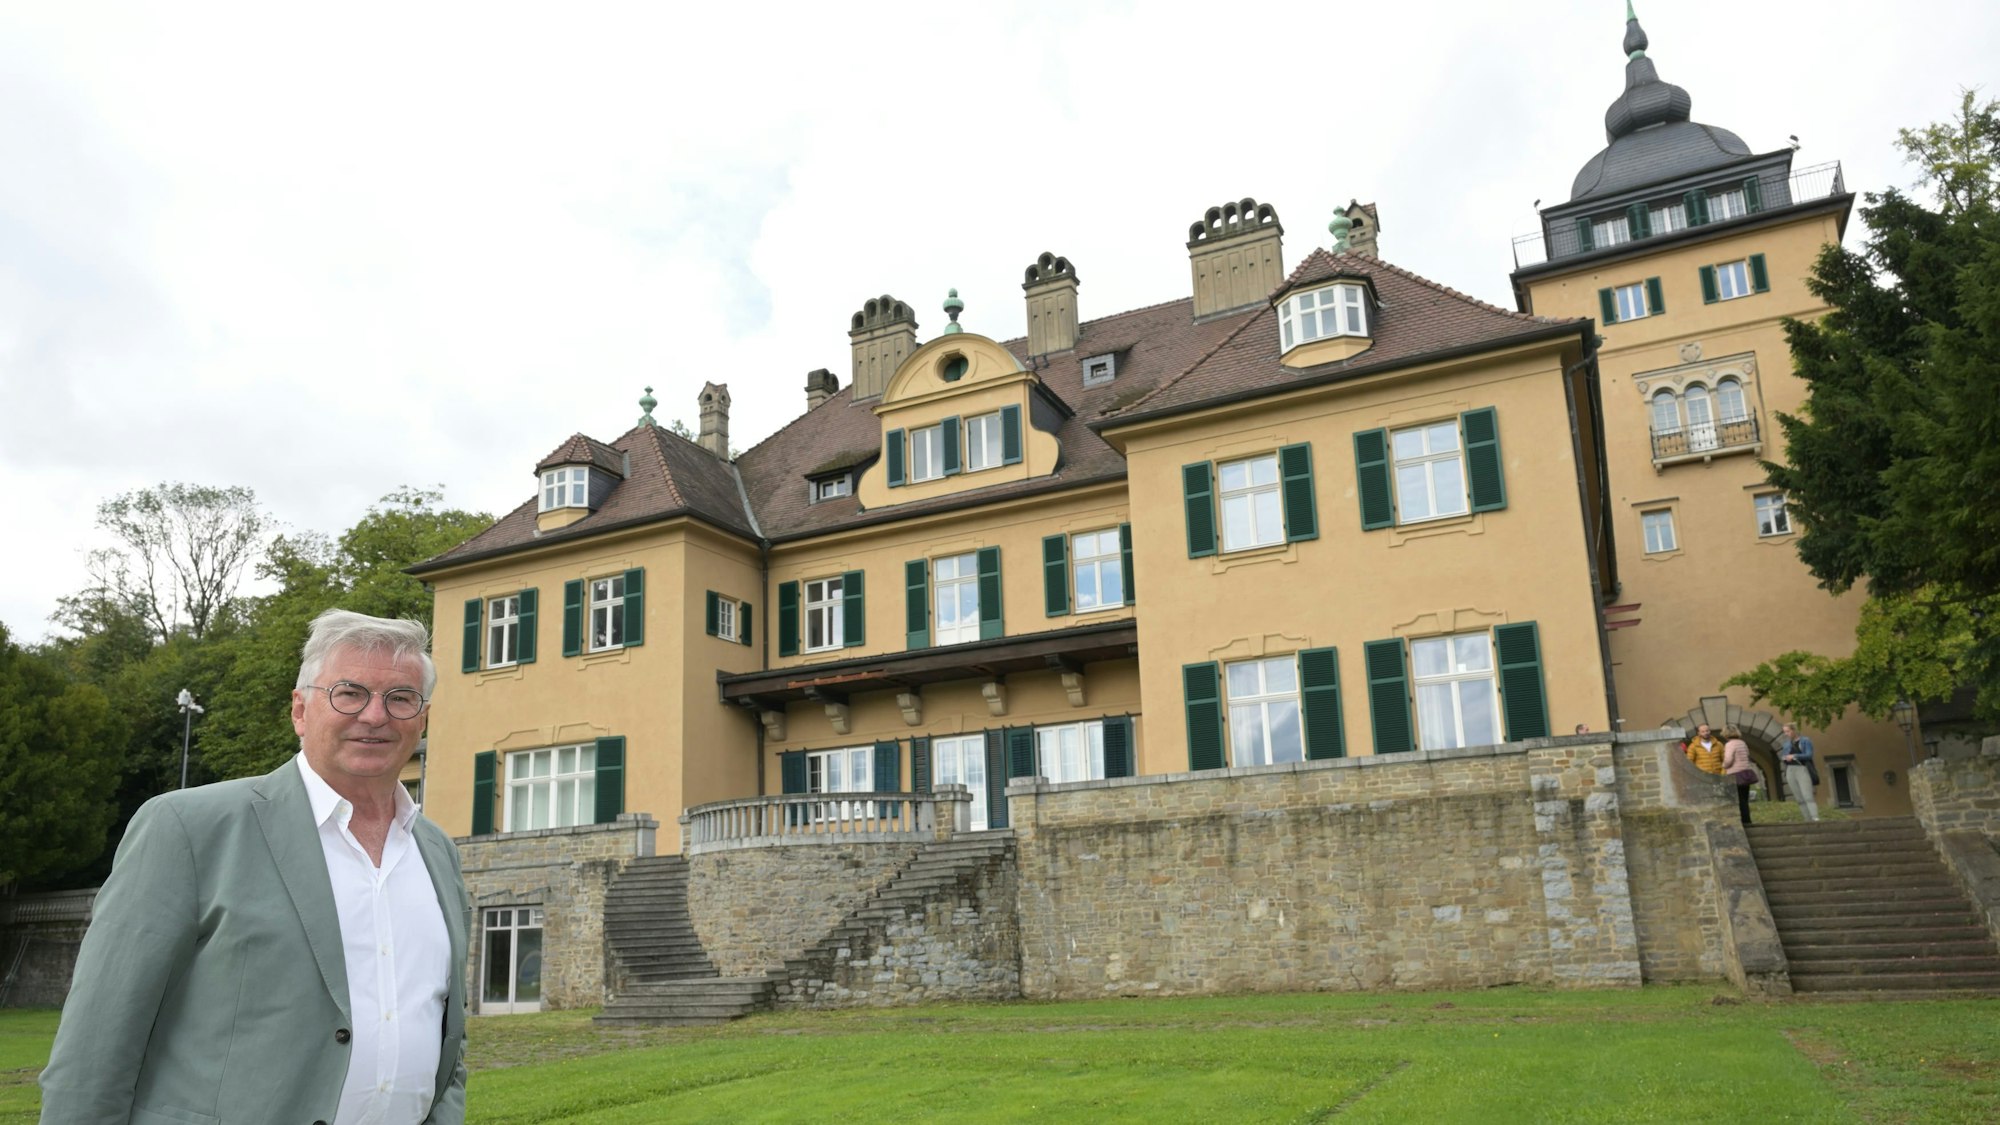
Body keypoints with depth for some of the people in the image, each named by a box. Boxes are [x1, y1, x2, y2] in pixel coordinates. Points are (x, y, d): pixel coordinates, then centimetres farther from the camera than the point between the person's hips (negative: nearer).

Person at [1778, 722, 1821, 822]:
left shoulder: (1805, 740, 3)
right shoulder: (1786, 744, 17)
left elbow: (1809, 755, -8)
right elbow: (1782, 756, 15)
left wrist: (1794, 756, -20)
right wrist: (1784, 758, -8)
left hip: (1802, 770, -5)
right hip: (1790, 771, 5)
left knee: (1808, 797, -18)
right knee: (1800, 799, 2)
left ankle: (1816, 819, -27)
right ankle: (1809, 821, 2)